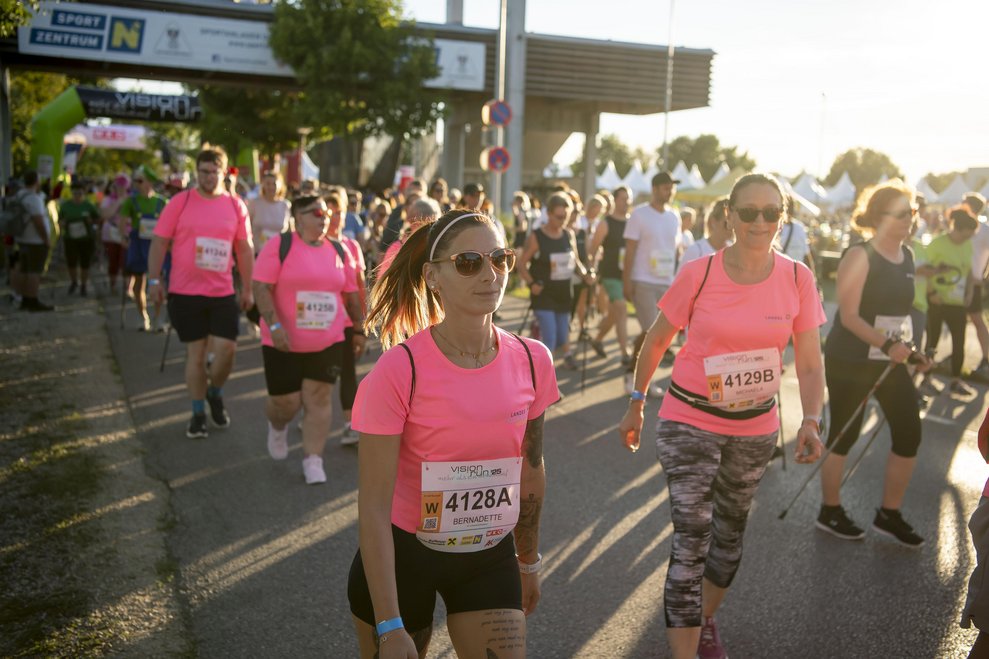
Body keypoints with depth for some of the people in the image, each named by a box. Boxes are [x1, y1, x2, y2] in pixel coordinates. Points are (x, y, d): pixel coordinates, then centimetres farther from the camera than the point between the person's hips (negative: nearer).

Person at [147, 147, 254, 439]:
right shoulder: (180, 202, -1)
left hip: (223, 293, 1)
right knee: (195, 352, 5)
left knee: (226, 349, -4)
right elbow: (159, 242, 0)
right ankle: (198, 413, 17)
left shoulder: (235, 206, 4)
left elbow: (245, 249, 9)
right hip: (185, 292, -1)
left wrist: (247, 288, 8)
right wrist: (154, 280, -6)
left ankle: (215, 394, 26)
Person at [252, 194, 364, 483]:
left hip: (327, 342, 3)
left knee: (318, 399, 0)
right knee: (286, 402, 3)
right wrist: (274, 325, -24)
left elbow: (351, 294, 14)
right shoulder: (280, 246, -8)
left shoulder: (339, 251, 7)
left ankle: (312, 460, 8)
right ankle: (277, 426, 39)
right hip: (283, 343, -3)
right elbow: (261, 288, -14)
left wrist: (359, 329, 15)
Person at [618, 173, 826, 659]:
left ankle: (703, 619, 44)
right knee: (691, 542, -8)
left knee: (730, 532, 20)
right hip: (690, 422, -4)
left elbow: (809, 363, -4)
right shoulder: (698, 275, -15)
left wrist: (811, 419, -19)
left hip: (756, 425, 4)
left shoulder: (797, 279, -8)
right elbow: (656, 340, -3)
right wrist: (636, 405, 0)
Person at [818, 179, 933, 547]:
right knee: (844, 436, 4)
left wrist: (910, 350, 15)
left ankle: (889, 515, 22)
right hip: (851, 361, -7)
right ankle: (830, 512, 22)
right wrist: (887, 345, -30)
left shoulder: (907, 256, 7)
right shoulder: (859, 256, -15)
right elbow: (849, 316, -21)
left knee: (909, 435, 6)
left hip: (890, 361, 7)